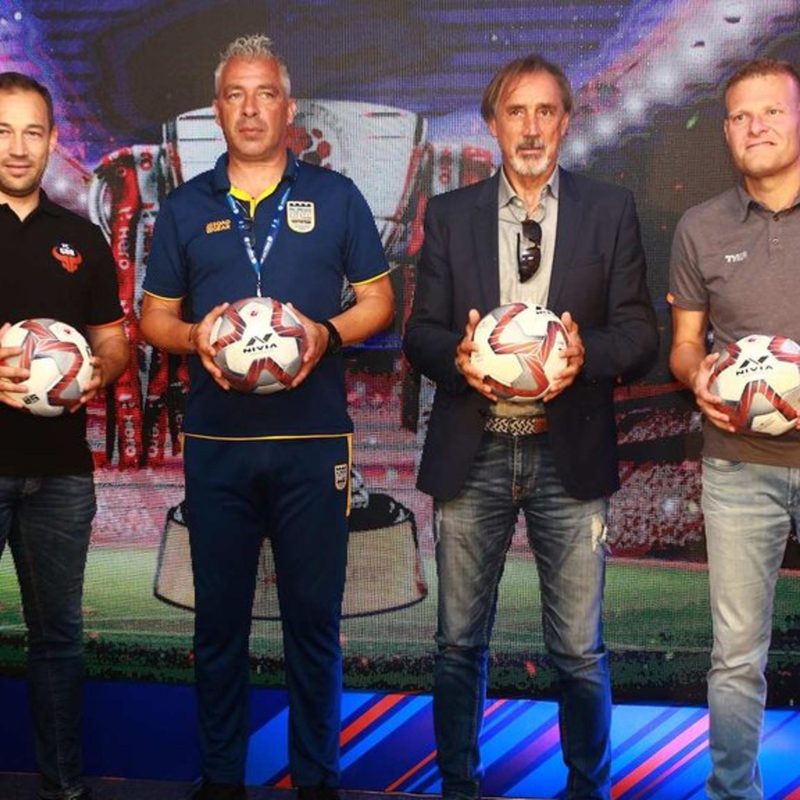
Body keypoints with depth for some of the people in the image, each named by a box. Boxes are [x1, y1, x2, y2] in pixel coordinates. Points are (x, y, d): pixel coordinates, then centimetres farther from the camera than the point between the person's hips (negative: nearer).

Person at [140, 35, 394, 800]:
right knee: (218, 619, 9)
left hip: (313, 441, -1)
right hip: (215, 442, 2)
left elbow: (378, 301, 8)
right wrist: (195, 337, -10)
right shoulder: (185, 207, 10)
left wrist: (328, 333, -12)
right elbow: (153, 318, 12)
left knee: (314, 619, 5)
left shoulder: (334, 196, 7)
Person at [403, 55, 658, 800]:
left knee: (579, 649, 6)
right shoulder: (449, 214, 8)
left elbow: (639, 332, 2)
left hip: (569, 454, -1)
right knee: (460, 640, 10)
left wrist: (587, 352, -18)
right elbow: (420, 333, 6)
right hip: (472, 453, 1)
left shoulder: (610, 210, 5)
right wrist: (456, 353, -16)